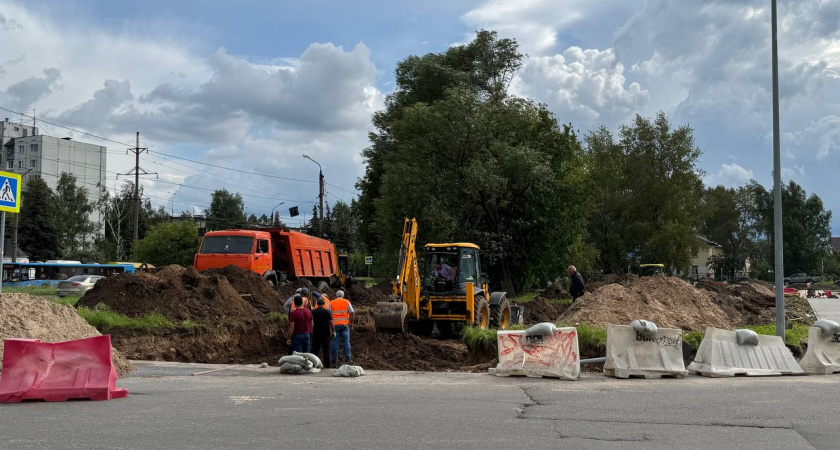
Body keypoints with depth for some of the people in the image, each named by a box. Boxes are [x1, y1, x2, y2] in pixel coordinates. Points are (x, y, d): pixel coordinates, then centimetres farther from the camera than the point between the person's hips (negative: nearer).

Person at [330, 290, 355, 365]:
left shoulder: (331, 303, 4)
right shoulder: (346, 302, 4)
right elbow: (352, 313, -2)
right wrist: (351, 323, 6)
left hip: (335, 325, 0)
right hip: (345, 324, 0)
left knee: (335, 342, 3)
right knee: (346, 341, 5)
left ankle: (334, 359, 5)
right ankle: (347, 359, 4)